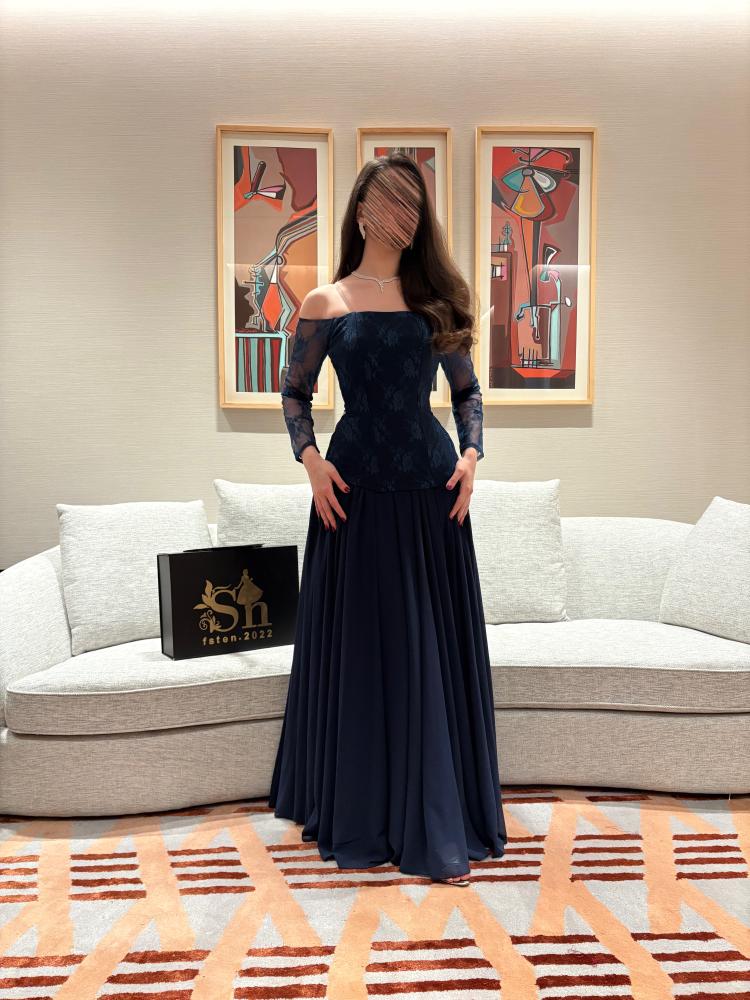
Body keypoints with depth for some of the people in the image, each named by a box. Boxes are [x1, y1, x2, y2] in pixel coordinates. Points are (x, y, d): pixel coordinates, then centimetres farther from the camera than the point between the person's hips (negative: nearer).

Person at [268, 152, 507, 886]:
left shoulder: (436, 299, 10)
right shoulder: (326, 303, 5)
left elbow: (468, 390, 14)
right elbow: (293, 394, 9)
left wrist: (471, 453, -2)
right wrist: (310, 458, -7)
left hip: (431, 490, 2)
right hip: (355, 490, -2)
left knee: (434, 651, 4)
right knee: (359, 650, 4)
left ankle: (437, 825, 17)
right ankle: (357, 821, 22)